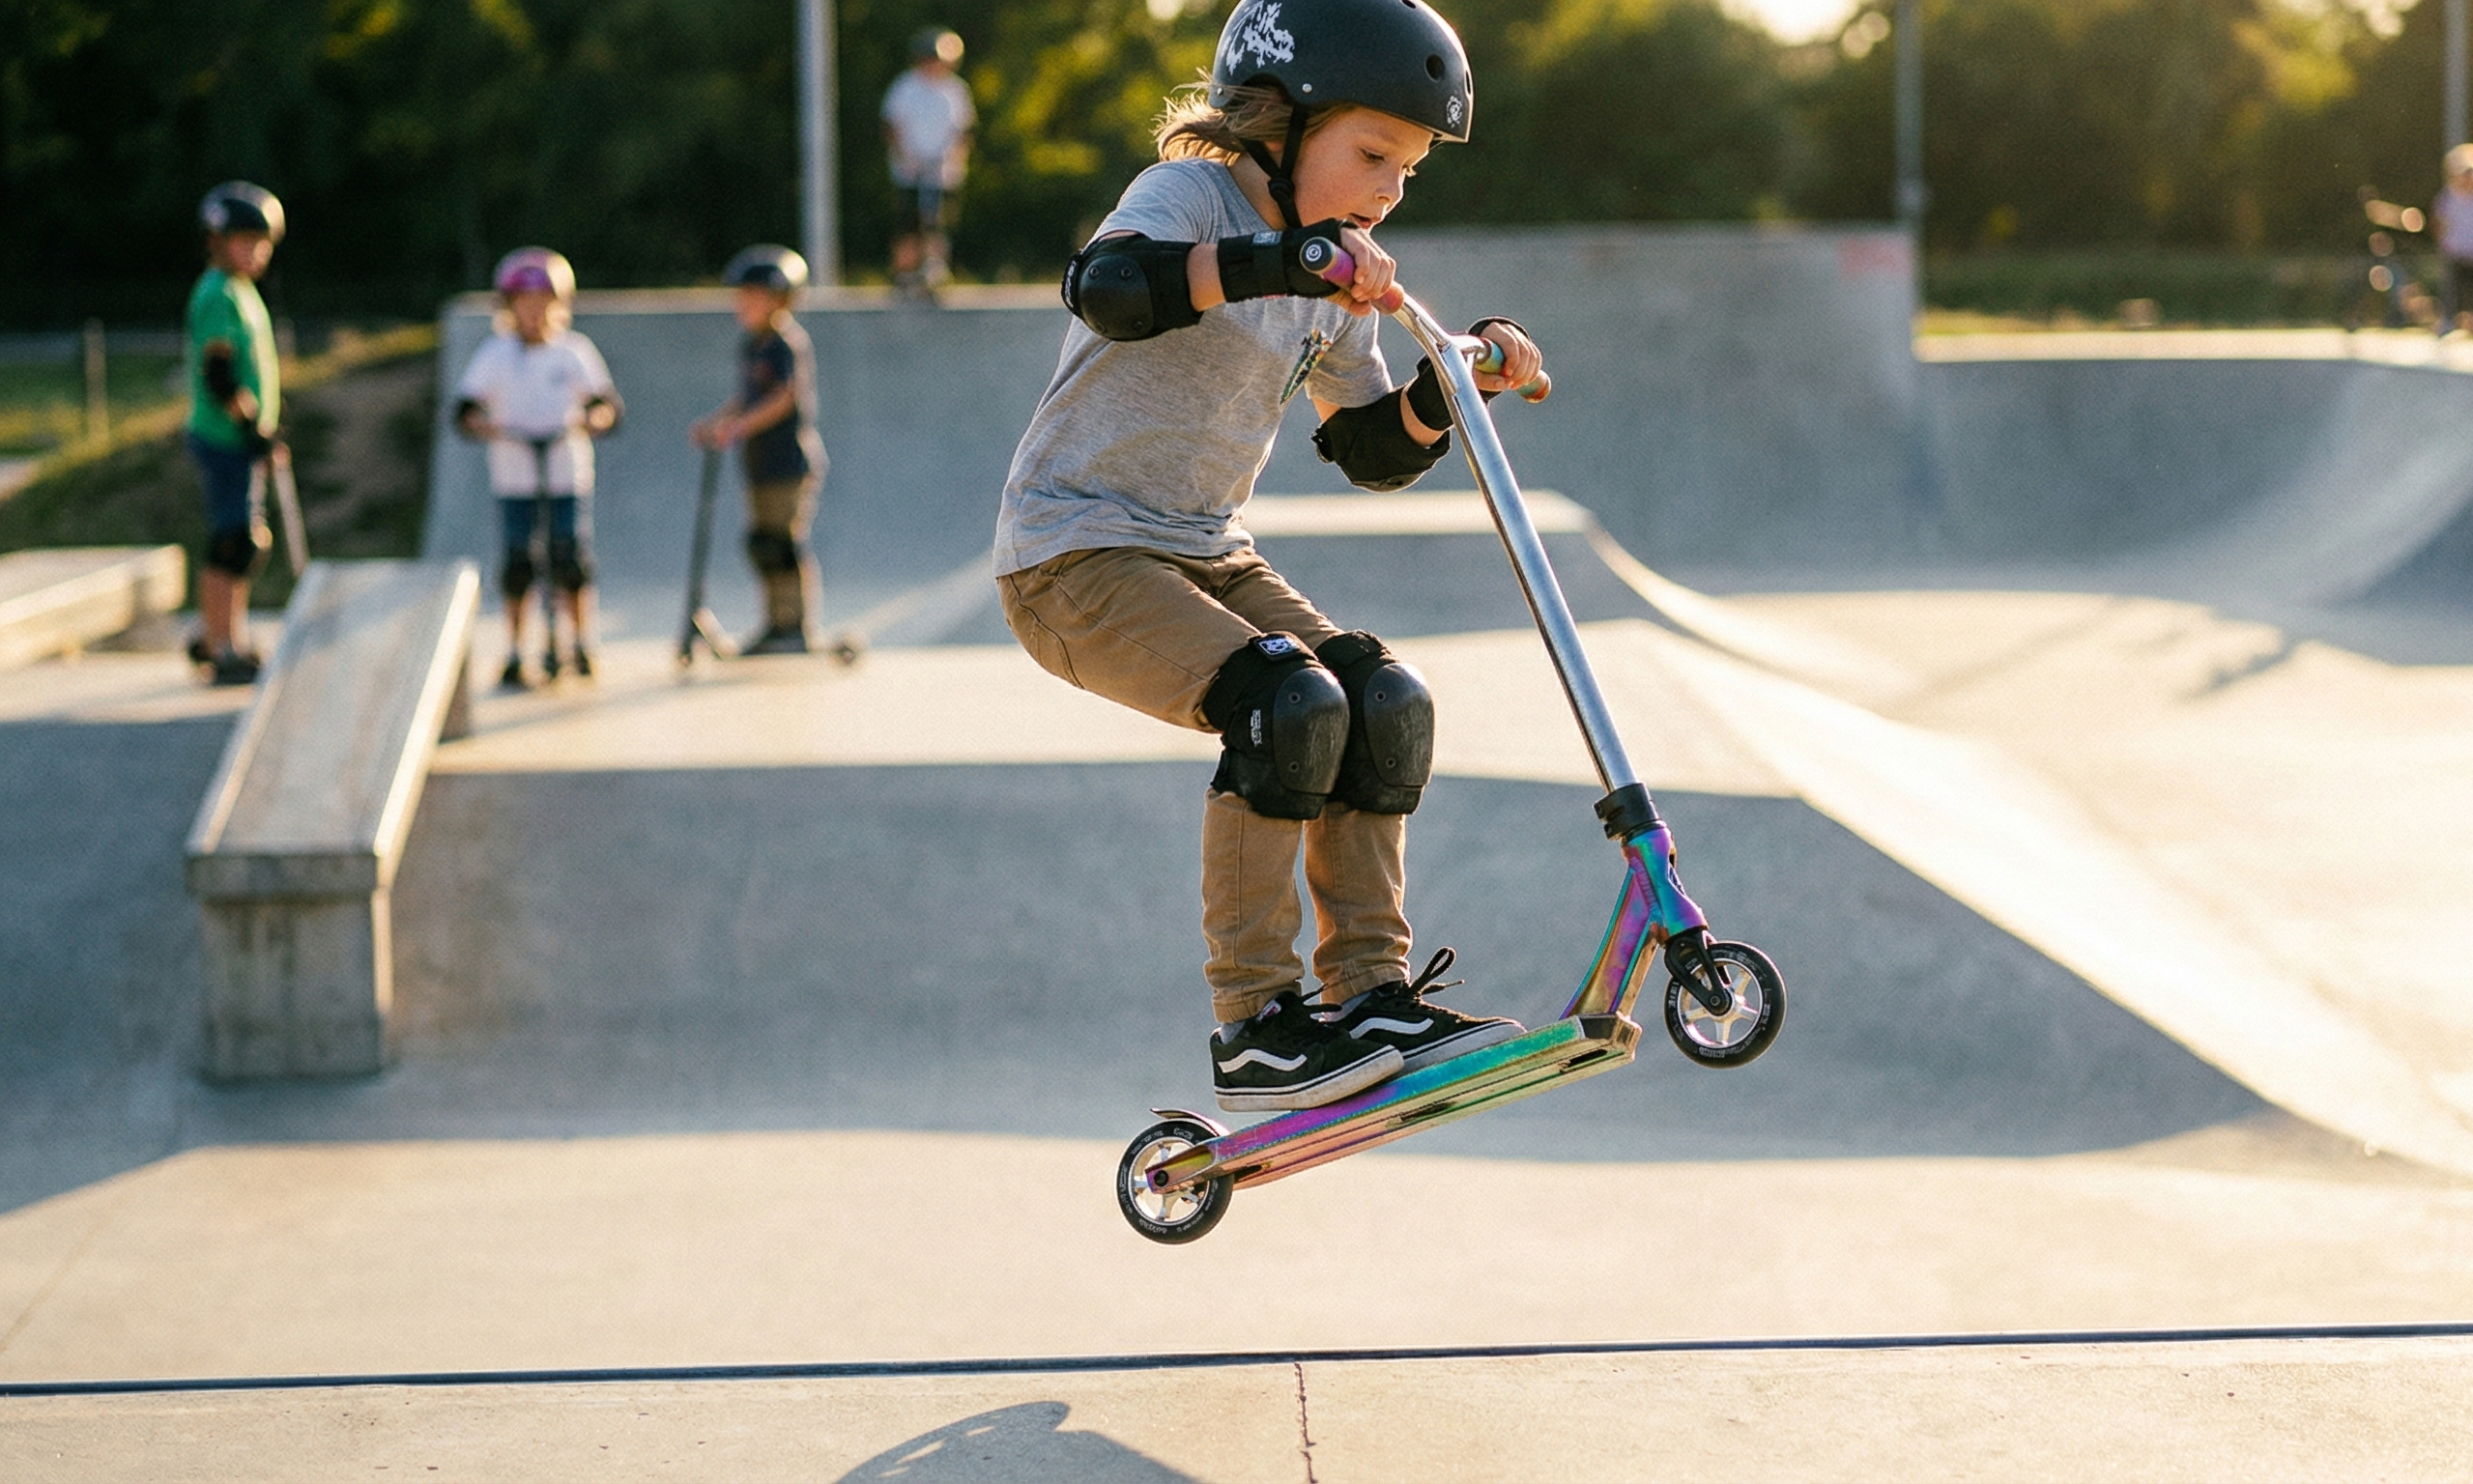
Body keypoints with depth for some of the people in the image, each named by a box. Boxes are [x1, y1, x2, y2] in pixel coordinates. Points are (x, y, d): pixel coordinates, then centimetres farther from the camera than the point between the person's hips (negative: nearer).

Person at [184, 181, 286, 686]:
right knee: (233, 542, -9)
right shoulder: (218, 295, -14)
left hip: (238, 439, 10)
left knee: (249, 543, 14)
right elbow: (218, 375, -20)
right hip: (223, 437, -10)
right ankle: (223, 649, -6)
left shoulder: (241, 291, 17)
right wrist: (255, 432, -19)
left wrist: (267, 426, 21)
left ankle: (218, 638, 24)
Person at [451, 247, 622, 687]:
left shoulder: (575, 351, 5)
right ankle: (514, 654, 9)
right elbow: (466, 406, -2)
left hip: (568, 473, 0)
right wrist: (477, 422, -23)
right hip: (514, 477, 0)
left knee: (572, 560, -3)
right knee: (518, 564, 0)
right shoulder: (494, 355, 3)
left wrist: (598, 416, -18)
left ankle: (580, 644, 14)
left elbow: (607, 401, 5)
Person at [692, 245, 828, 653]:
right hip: (760, 465, 9)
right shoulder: (751, 345, 15)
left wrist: (740, 426, -30)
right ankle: (775, 625, 18)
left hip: (790, 458, -9)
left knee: (787, 541, -7)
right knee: (762, 543, 11)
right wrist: (714, 422, 7)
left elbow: (785, 397, -22)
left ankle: (798, 627, -1)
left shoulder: (789, 343, -12)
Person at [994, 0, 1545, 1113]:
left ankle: (1373, 990, 0)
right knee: (1285, 704, -26)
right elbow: (1105, 287, -38)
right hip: (1075, 555, -8)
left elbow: (1376, 453, 14)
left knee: (1384, 704, -8)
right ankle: (1255, 1030, -19)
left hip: (1205, 557, 8)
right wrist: (1282, 259, -48)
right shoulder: (1190, 195, -14)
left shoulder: (1337, 281, 10)